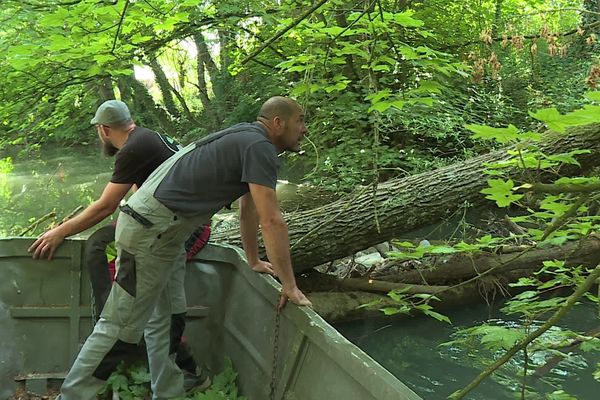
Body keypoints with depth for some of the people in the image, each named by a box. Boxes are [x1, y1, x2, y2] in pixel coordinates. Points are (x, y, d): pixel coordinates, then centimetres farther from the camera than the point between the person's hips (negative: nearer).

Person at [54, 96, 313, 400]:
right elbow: (271, 221, -19)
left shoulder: (247, 141, 16)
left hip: (164, 234, 11)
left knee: (162, 320, 14)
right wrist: (289, 284, -13)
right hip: (149, 231, -11)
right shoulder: (260, 147, -15)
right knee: (122, 326, -5)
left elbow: (249, 209, 24)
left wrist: (253, 260, 30)